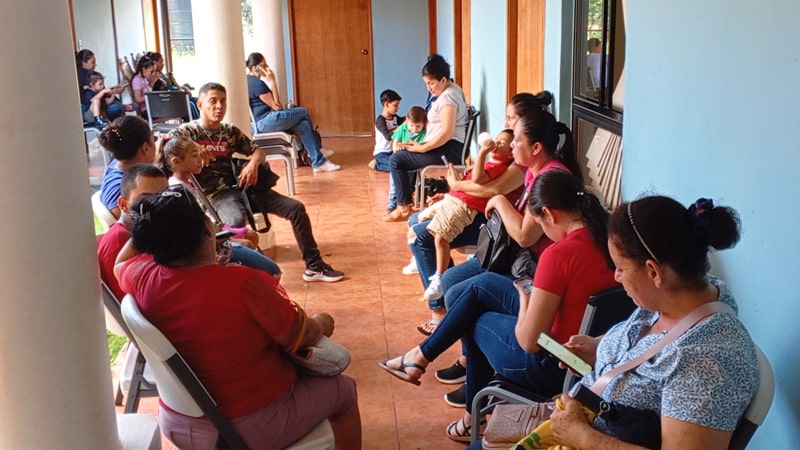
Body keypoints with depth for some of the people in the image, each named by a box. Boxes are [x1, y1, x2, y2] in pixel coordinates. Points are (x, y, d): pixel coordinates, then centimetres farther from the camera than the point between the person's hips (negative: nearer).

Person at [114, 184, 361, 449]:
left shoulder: (142, 277, -15)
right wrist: (320, 323, 4)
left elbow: (120, 263, 12)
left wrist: (149, 223, 3)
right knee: (344, 390, 18)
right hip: (255, 428, -6)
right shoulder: (242, 284, -31)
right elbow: (300, 339, -16)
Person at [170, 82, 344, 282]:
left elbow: (257, 151, 19)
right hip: (214, 193, -6)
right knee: (237, 220, -41)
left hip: (240, 185, 6)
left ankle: (314, 266, 4)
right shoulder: (187, 131, 0)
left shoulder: (230, 131, 15)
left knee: (295, 208, -3)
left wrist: (253, 163, -4)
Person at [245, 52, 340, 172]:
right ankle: (318, 149, 18)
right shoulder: (257, 83, -16)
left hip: (258, 124, 11)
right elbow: (276, 106, -11)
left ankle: (318, 162, -3)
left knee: (303, 125, 2)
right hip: (266, 122, -11)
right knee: (304, 112, 0)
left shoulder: (247, 81, 18)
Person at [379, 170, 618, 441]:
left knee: (474, 321, 21)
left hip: (554, 366, -8)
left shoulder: (559, 254, -27)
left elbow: (529, 341, -21)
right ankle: (423, 354, 30)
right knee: (483, 284, 15)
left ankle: (475, 418, 41)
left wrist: (524, 299, -2)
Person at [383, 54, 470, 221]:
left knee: (396, 160, -10)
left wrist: (422, 148, -20)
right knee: (402, 153, 24)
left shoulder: (447, 97, -17)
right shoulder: (452, 89, 14)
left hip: (449, 149, -11)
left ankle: (404, 207, -5)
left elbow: (447, 132, -27)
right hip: (445, 146, 11)